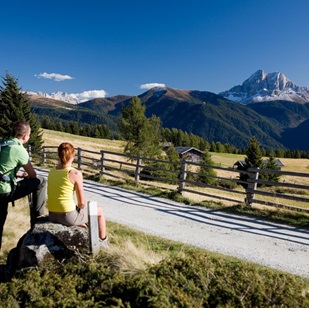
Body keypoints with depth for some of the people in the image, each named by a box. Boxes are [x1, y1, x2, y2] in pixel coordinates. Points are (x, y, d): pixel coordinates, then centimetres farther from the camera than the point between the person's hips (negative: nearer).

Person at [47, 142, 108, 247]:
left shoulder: (52, 171, 2)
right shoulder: (75, 173, -17)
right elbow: (82, 202, -14)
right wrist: (79, 207, 8)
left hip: (52, 216, 7)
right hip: (68, 216, -6)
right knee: (99, 211, 19)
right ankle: (103, 241, 34)